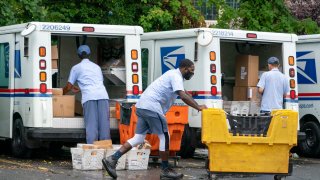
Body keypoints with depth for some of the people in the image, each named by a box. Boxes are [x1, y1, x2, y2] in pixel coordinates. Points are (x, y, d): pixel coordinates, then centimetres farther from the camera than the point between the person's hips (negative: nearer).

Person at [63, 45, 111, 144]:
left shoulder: (76, 68, 16)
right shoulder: (97, 67, 31)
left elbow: (68, 87, 16)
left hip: (89, 97, -3)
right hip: (103, 95, 3)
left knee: (91, 125, -8)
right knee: (104, 124, 0)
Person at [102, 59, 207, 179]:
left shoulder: (174, 74, 24)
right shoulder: (176, 76, -7)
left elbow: (184, 94, 32)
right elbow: (183, 97, -19)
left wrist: (196, 105, 26)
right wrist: (198, 107, -12)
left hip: (143, 106, 10)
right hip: (152, 107, -10)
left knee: (139, 138, 8)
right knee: (164, 137, -1)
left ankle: (112, 160, 1)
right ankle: (165, 170, 6)